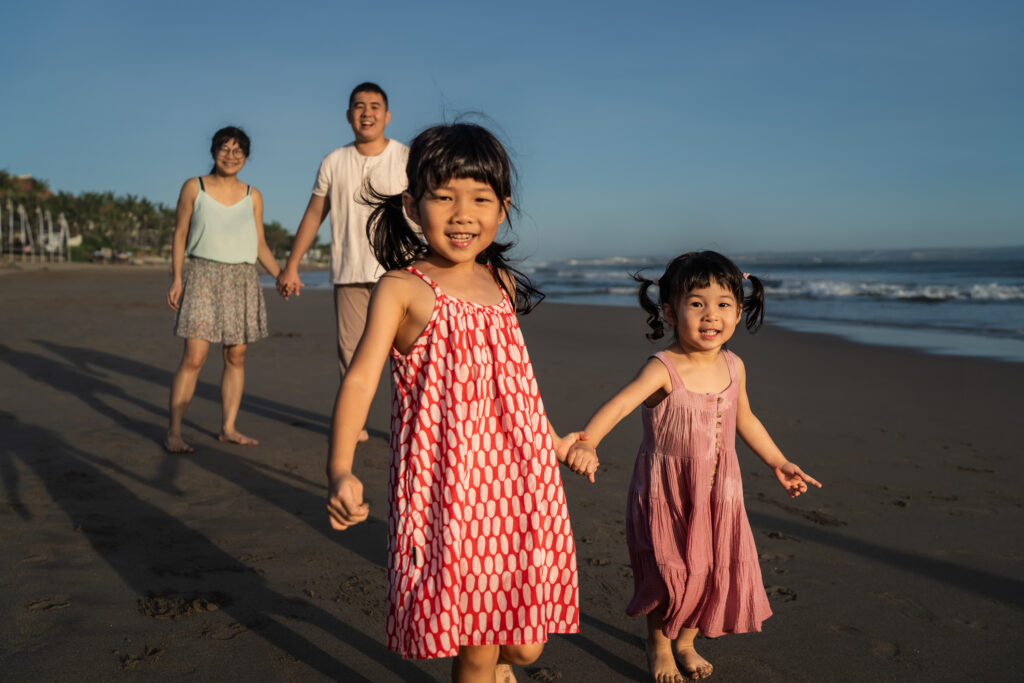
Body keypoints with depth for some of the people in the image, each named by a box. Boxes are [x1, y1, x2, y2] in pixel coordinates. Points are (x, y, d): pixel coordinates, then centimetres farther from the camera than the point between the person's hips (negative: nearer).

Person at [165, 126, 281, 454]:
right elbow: (180, 235, 4)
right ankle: (173, 432, -4)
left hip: (242, 279, 3)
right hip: (203, 275, -3)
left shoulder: (252, 196, 11)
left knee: (236, 357, 4)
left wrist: (281, 275, 2)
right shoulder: (194, 188, 4)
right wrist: (176, 279, -5)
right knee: (194, 356, -11)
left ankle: (228, 428, 13)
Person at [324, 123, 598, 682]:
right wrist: (340, 472, -29)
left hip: (518, 478, 5)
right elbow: (361, 379, -15)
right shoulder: (402, 288, -6)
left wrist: (555, 441, 31)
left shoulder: (502, 285, 10)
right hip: (448, 488, -4)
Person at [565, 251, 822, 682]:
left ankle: (686, 642, 39)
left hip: (718, 492, 5)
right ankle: (659, 643, 34)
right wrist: (587, 441, -54)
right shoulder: (663, 369, -21)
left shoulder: (733, 367, -1)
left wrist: (778, 463, 21)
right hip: (665, 491, -5)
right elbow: (620, 403, -37)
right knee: (667, 572, 5)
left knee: (713, 571, 12)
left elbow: (745, 420, 16)